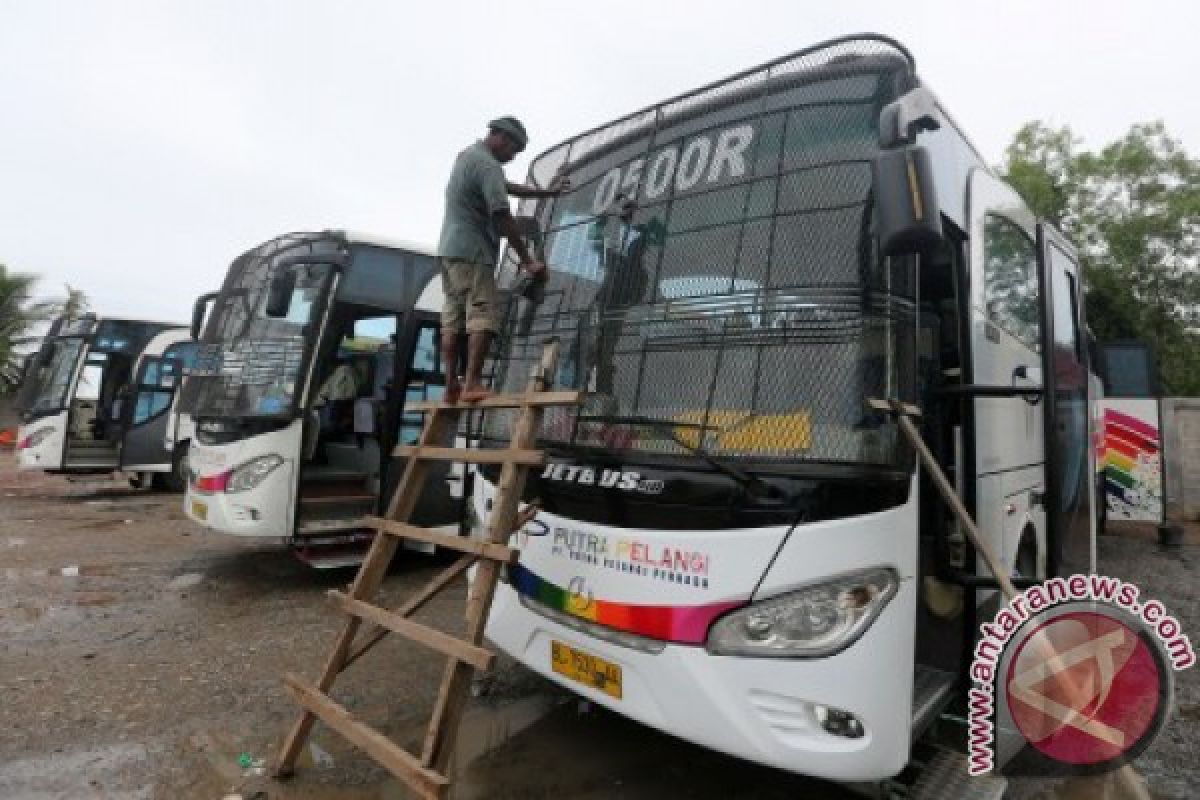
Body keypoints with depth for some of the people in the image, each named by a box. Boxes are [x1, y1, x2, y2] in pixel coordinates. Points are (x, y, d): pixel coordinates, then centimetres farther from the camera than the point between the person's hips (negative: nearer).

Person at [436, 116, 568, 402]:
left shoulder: (469, 154, 20)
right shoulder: (488, 165, -12)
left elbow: (506, 186, 30)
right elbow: (503, 218, -18)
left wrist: (546, 192, 35)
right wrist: (528, 261, -16)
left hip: (450, 250, 10)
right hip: (471, 252, -10)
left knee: (453, 319, 5)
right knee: (484, 315, -13)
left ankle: (451, 386, 5)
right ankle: (472, 383, -19)